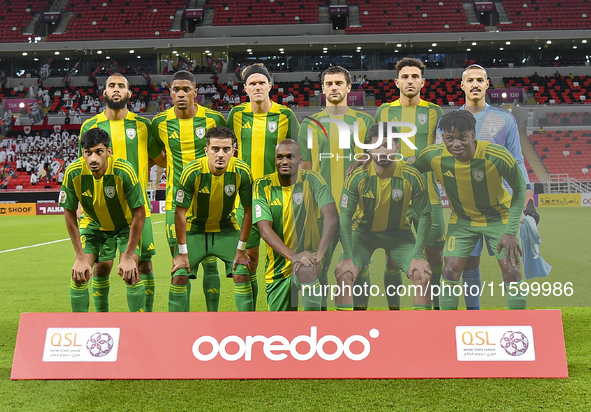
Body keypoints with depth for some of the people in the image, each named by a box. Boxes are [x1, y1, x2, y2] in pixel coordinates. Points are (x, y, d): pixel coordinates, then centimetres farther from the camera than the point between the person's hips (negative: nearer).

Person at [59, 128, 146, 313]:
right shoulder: (73, 172, -25)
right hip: (92, 224, 2)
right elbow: (69, 213, -13)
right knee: (79, 275, -8)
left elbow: (139, 213, -24)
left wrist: (128, 257, -23)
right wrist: (80, 258, -15)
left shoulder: (124, 171, -32)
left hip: (126, 225, -2)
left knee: (130, 274, -15)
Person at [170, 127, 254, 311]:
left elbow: (249, 210, -9)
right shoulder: (191, 172, -25)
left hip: (226, 228, 1)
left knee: (242, 274, -10)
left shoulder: (242, 171, -21)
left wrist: (241, 248, -9)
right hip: (194, 228, -1)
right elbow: (180, 212, -16)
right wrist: (182, 252, -14)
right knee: (179, 276, -8)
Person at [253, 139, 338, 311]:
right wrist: (293, 256, -31)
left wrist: (319, 254, -36)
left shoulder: (312, 180, -9)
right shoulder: (263, 185, -6)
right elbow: (265, 229, -15)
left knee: (307, 271, -37)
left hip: (308, 257, -2)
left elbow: (331, 216, -21)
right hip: (278, 267, 2)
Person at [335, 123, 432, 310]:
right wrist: (347, 257, -23)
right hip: (363, 231, -1)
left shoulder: (412, 176, -19)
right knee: (344, 274, -22)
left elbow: (424, 215, -10)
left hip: (399, 233, 1)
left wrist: (417, 256, -17)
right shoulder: (357, 177, -21)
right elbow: (345, 216, -16)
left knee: (423, 275, -17)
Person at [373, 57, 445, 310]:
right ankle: (393, 310, 17)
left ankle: (438, 308, 19)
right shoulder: (384, 111, 9)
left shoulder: (434, 112, 8)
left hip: (427, 195, 0)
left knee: (435, 256, 3)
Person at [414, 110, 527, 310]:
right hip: (462, 220, 2)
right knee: (450, 271, -6)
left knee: (511, 272, -7)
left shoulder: (498, 156, -29)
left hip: (499, 217, -2)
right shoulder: (433, 156, -22)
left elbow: (520, 189, -13)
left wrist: (511, 231, -17)